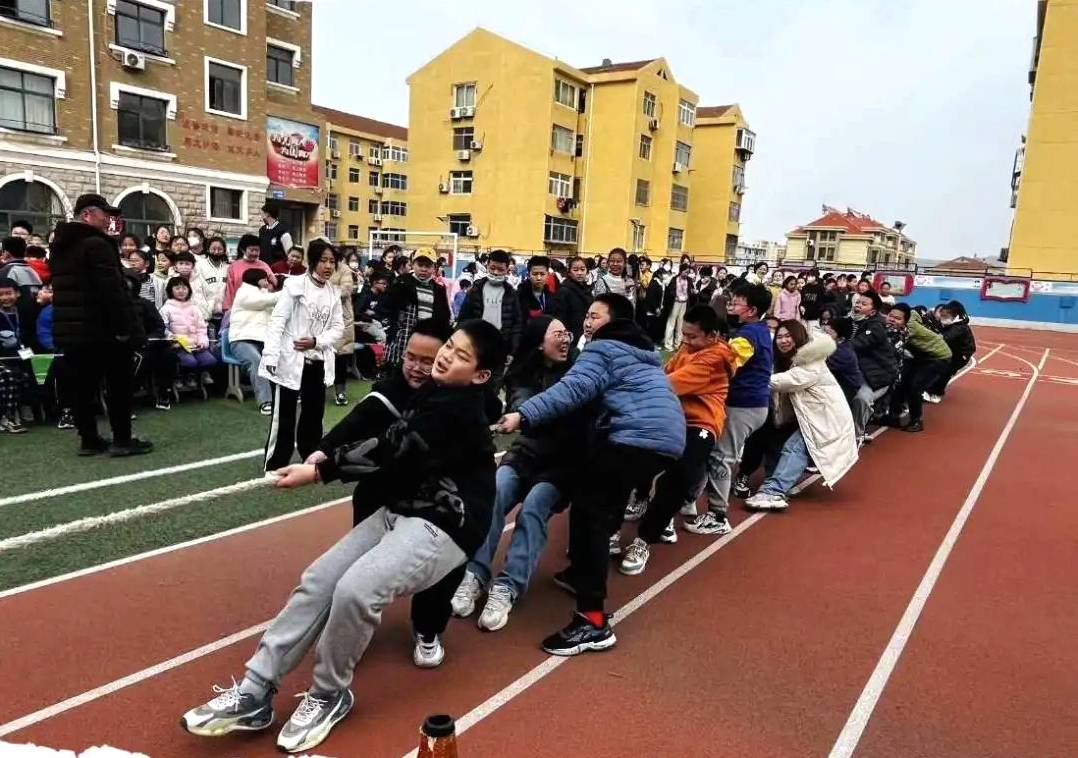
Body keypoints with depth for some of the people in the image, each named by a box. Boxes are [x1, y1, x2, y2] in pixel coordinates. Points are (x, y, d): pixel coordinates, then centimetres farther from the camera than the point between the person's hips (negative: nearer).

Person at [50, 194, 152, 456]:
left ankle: (89, 440, 14)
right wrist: (123, 326, -20)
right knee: (119, 385, 0)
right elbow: (112, 289, -21)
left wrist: (68, 320, 22)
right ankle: (122, 439, 2)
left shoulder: (60, 245, 17)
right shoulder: (96, 243, -14)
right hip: (100, 329, -9)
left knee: (84, 386, 11)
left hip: (68, 328, 9)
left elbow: (60, 289, 21)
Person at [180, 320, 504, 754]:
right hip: (398, 512, 9)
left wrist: (319, 472, -12)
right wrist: (326, 459, 0)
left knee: (355, 589, -28)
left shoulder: (457, 411, -17)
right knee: (318, 580, -3)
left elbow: (392, 450, -19)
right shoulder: (433, 395, 12)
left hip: (443, 527, -9)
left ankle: (330, 696, -3)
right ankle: (255, 693, 4)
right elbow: (392, 447, 12)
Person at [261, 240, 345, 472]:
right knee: (284, 418, 0)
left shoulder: (334, 293, 7)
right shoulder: (294, 284, -8)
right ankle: (274, 467, 11)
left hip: (318, 363, 6)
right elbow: (277, 321, -13)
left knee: (314, 414, 16)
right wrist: (270, 356, -22)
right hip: (290, 362, -5)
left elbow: (338, 327, 5)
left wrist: (316, 341, -13)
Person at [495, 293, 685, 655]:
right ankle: (583, 572, 31)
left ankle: (592, 620, -19)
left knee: (588, 510, -13)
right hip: (667, 434, 10)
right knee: (602, 504, 23)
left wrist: (523, 415, -21)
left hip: (639, 435, -10)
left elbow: (572, 388, -13)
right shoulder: (642, 349, 31)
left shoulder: (604, 348, 3)